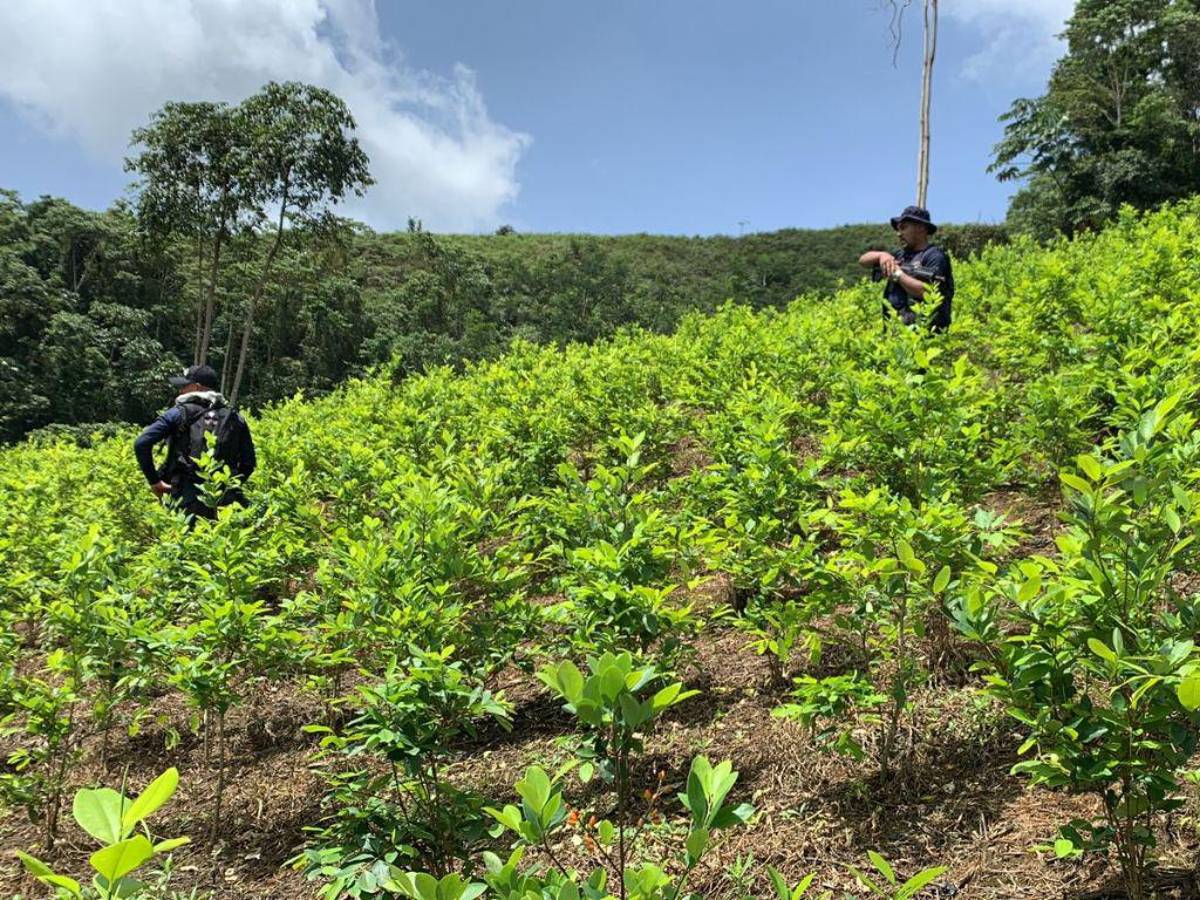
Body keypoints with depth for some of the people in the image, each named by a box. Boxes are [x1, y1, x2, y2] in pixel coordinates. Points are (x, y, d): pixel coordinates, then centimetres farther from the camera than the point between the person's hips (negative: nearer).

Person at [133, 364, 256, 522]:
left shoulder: (179, 413, 0)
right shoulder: (234, 418, 8)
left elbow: (142, 443, -7)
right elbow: (249, 462, 8)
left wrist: (154, 480, 1)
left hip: (186, 501, -2)